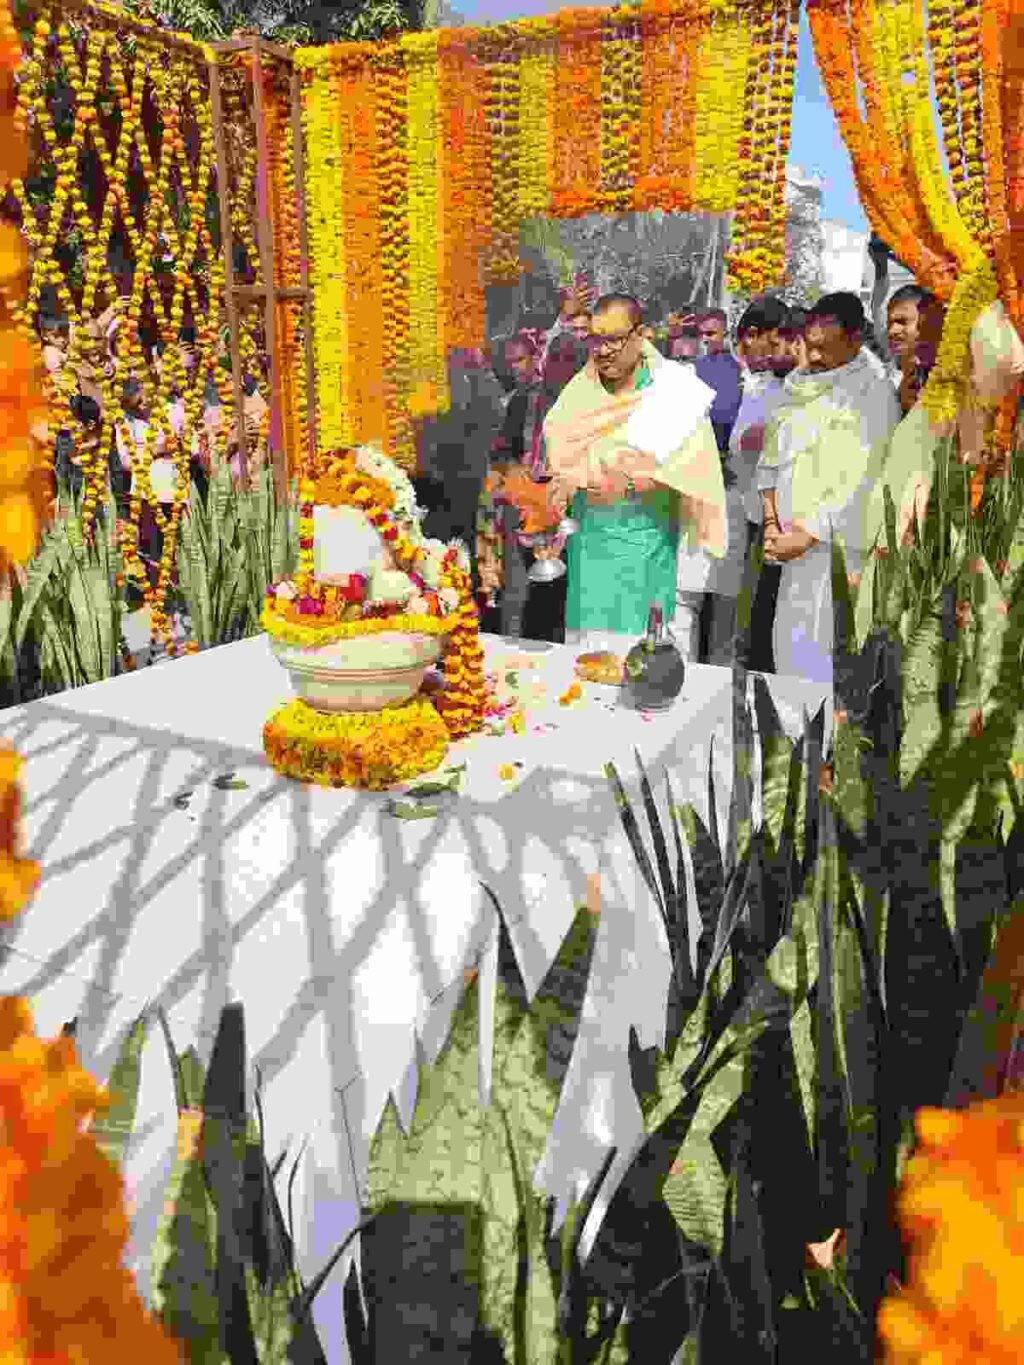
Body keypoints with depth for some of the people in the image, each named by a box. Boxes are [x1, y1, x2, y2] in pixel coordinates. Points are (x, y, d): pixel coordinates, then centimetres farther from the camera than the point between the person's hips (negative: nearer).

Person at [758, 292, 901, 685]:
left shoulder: (874, 395, -6)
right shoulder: (799, 387, 14)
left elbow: (860, 483, -13)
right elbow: (771, 458, 13)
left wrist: (808, 536, -14)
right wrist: (771, 523, 1)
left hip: (839, 544, -6)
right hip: (793, 538, 6)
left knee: (825, 648, -9)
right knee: (789, 639, 10)